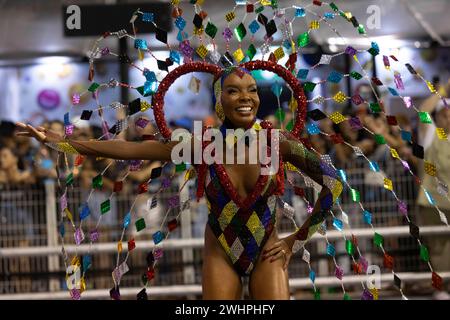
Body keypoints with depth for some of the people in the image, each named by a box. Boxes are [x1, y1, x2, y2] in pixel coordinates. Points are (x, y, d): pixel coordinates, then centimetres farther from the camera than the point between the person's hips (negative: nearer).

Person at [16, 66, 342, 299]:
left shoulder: (277, 142, -14)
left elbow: (333, 183, -8)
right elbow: (130, 149, -12)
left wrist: (297, 240, -5)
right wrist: (59, 141, -15)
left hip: (267, 254, 0)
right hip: (220, 252, 1)